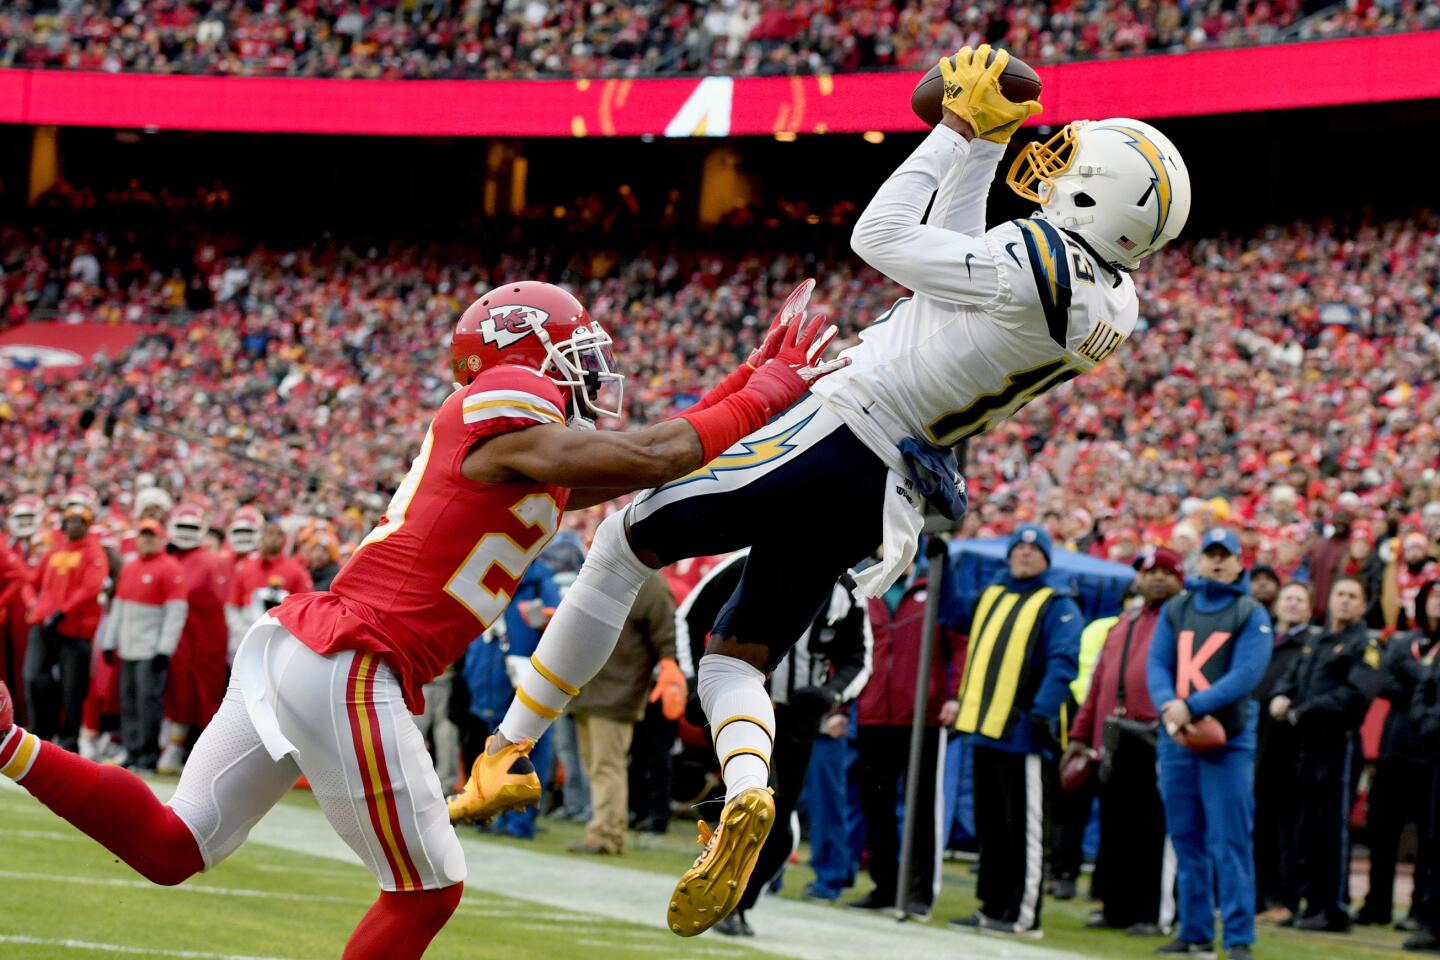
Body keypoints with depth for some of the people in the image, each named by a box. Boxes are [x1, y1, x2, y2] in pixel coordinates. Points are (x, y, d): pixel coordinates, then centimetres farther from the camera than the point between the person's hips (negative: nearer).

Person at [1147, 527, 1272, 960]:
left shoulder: (1252, 615, 0)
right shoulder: (1175, 610, 13)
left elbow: (1247, 675, -12)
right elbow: (1156, 665, 4)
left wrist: (1192, 706, -20)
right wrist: (1168, 707, -16)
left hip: (1229, 741, -5)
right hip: (1176, 738, 5)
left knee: (1230, 842, -9)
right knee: (1186, 840, 9)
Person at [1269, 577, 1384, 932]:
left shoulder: (1364, 646, -5)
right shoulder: (1315, 644, 19)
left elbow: (1357, 693, -18)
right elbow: (1291, 678, 19)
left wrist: (1304, 711, -19)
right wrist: (1282, 697, -6)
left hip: (1339, 745, -8)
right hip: (1310, 743, 8)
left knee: (1334, 829, -7)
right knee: (1309, 828, 10)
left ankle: (1335, 910, -5)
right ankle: (1312, 903, 16)